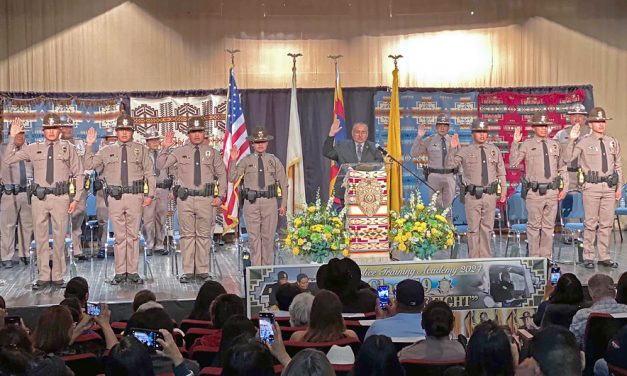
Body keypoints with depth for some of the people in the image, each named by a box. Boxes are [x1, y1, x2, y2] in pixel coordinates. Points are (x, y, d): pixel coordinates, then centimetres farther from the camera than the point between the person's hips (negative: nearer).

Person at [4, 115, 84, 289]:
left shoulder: (68, 150, 6)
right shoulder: (33, 149, 8)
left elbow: (78, 175, 7)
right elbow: (8, 159, 5)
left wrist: (76, 198, 0)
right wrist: (12, 137, -4)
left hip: (60, 198, -1)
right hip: (40, 197, 1)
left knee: (59, 238, 4)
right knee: (41, 238, 6)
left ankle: (58, 276, 13)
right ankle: (43, 276, 14)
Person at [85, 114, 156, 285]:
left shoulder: (141, 149, 10)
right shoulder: (107, 151, 12)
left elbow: (149, 173, 7)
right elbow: (89, 165, 9)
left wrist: (150, 194, -1)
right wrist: (89, 145, 0)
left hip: (135, 196, 0)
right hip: (115, 197, 1)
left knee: (133, 235, 3)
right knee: (119, 236, 4)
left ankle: (132, 271, 9)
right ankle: (120, 272, 9)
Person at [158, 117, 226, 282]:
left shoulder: (212, 152, 9)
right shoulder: (180, 152, 7)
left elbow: (222, 174, 12)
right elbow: (160, 165, 4)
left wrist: (220, 195, 3)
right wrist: (166, 147, -8)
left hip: (206, 199, 0)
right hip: (185, 199, 0)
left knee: (204, 235, 4)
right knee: (187, 235, 2)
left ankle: (203, 270, 12)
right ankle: (188, 271, 6)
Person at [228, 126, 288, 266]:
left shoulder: (274, 160, 9)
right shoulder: (246, 160, 6)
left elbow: (283, 183, 10)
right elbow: (232, 178, 1)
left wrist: (284, 204, 5)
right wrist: (233, 161, -10)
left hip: (269, 202, 1)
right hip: (251, 202, 0)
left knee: (268, 236, 4)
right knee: (254, 237, 1)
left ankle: (267, 267, 13)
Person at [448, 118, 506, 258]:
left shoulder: (494, 150, 11)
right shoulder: (465, 151, 1)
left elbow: (501, 172, 15)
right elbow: (450, 164, -7)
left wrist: (503, 191, 12)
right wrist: (452, 149, -19)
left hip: (490, 195, 3)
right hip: (472, 195, -3)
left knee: (487, 228, 10)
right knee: (473, 229, 0)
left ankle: (485, 257, 20)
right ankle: (474, 258, 7)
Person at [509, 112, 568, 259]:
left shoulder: (555, 145, 12)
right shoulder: (527, 144, 1)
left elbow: (563, 168, 16)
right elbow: (513, 163, -9)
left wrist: (564, 188, 9)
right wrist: (515, 142, -16)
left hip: (552, 191, 4)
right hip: (534, 192, -4)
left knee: (548, 226, 8)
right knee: (534, 226, 0)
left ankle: (546, 256, 16)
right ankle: (534, 257, 7)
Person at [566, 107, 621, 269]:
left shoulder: (613, 142, 12)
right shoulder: (584, 142, -2)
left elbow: (618, 166, 15)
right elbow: (567, 159, -11)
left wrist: (619, 188, 11)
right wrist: (571, 140, -19)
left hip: (609, 188, 4)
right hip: (592, 187, -4)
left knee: (607, 224, 8)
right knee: (591, 223, 0)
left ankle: (604, 257, 16)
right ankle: (588, 257, 7)